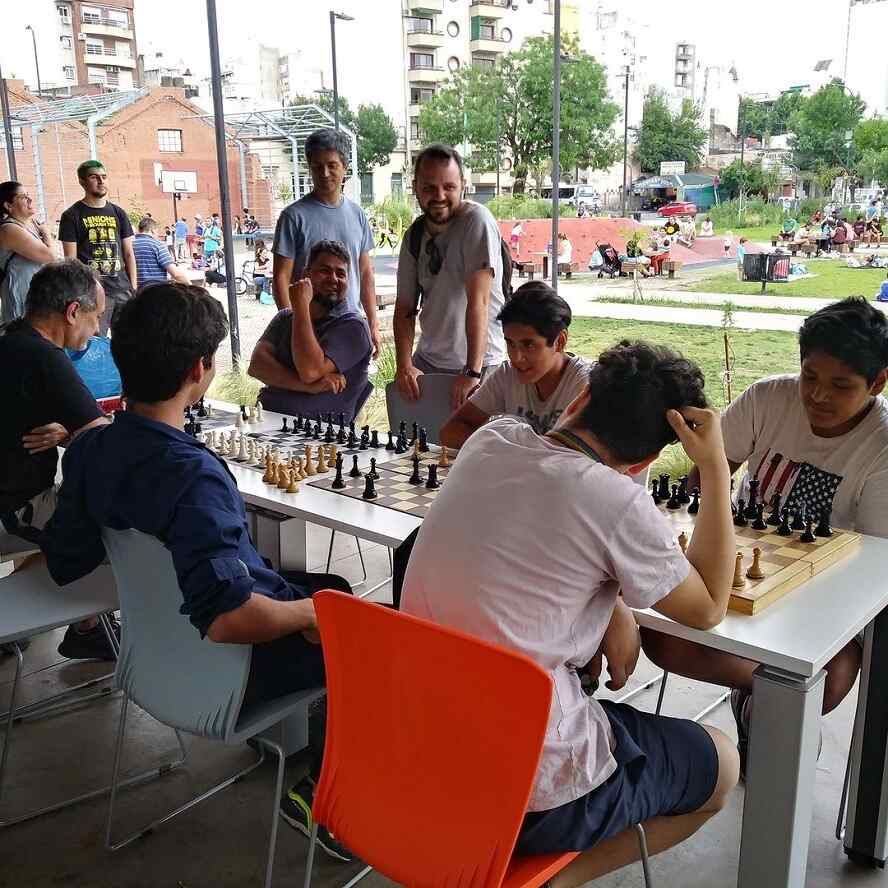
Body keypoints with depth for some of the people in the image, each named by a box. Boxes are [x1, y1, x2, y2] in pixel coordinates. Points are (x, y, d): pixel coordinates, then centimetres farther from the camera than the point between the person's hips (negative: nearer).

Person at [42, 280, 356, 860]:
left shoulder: (89, 450, -7)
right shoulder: (194, 475, -33)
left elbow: (67, 563, 4)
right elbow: (228, 617, -40)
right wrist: (307, 614, -22)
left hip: (160, 639, 8)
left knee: (334, 587, 24)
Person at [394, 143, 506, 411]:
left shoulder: (477, 220, -17)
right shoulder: (414, 236, 4)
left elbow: (478, 301, -24)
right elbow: (405, 308, 4)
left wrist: (472, 372, -27)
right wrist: (404, 365, -11)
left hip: (479, 363, -5)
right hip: (427, 361, 6)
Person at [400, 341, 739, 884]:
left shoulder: (491, 439, -2)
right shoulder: (618, 502, -19)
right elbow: (708, 609, -1)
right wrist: (717, 467, 0)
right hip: (531, 791, -6)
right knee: (722, 763, 19)